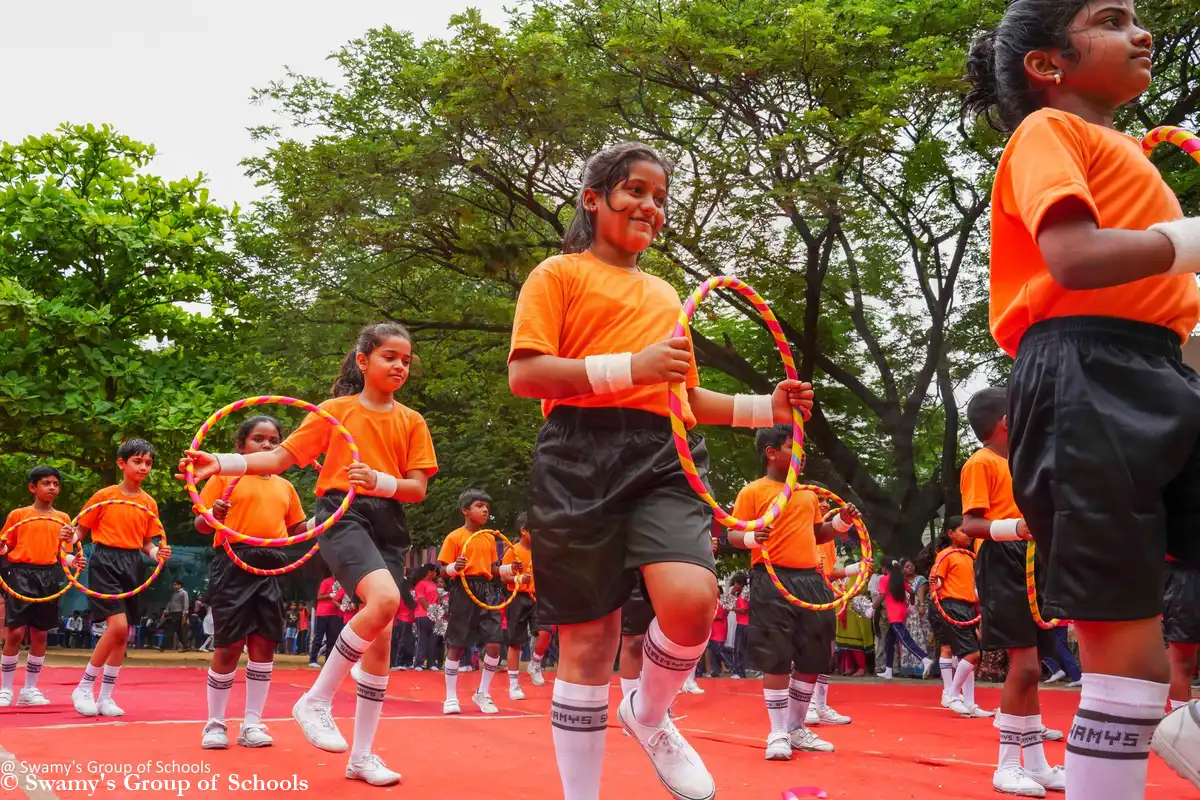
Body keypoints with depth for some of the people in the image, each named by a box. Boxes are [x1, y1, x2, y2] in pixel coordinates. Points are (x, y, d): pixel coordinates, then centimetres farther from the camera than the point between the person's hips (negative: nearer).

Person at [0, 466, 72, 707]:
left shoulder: (63, 519, 12)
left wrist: (74, 561, -6)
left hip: (49, 576, 3)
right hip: (21, 573, -3)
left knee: (40, 635, 6)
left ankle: (29, 689, 17)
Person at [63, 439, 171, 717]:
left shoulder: (149, 503, 7)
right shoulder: (104, 496, -4)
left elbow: (147, 542, 11)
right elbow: (81, 529, 1)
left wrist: (157, 552, -10)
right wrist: (71, 538, -21)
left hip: (132, 565, 5)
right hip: (105, 562, -5)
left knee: (123, 634, 6)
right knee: (117, 626, -18)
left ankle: (105, 697, 17)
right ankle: (84, 688, -2)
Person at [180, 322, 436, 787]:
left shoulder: (412, 422, 8)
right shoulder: (335, 410, 3)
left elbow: (418, 489, 2)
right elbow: (281, 458, 2)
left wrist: (379, 480, -18)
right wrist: (222, 463, -12)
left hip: (389, 525, 4)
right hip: (342, 514, -4)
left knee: (381, 636, 2)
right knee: (383, 599, -31)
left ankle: (362, 755, 13)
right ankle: (316, 700, -14)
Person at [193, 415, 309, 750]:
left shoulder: (285, 487, 17)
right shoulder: (225, 475, 3)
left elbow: (295, 529, 20)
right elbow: (201, 525, 0)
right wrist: (213, 516, -22)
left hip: (271, 568, 5)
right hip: (233, 565, -4)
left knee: (264, 644, 5)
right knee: (229, 646, -3)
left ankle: (252, 724, 14)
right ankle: (215, 723, 13)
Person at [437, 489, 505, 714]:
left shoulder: (490, 538, 15)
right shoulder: (455, 537, -3)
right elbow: (444, 569, -5)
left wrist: (510, 569, 7)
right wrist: (455, 567, -26)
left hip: (486, 591, 5)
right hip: (463, 591, -5)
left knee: (494, 645, -3)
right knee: (456, 646, 1)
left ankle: (482, 693, 14)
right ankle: (451, 697, 12)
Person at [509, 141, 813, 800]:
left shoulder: (666, 295, 26)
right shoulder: (560, 274, 8)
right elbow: (524, 374, -5)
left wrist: (767, 408, 18)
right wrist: (630, 367, -15)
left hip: (664, 458, 4)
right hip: (582, 457, -4)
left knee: (691, 599, -22)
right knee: (588, 638, -2)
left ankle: (648, 715, 10)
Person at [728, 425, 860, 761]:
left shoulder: (809, 494, 19)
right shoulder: (753, 491, 0)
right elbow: (733, 535, -4)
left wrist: (841, 522, 11)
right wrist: (752, 538, -25)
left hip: (811, 579, 6)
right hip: (772, 581, -6)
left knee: (814, 658, 8)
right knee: (776, 657, -6)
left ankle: (797, 727, 22)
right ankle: (778, 733, 3)